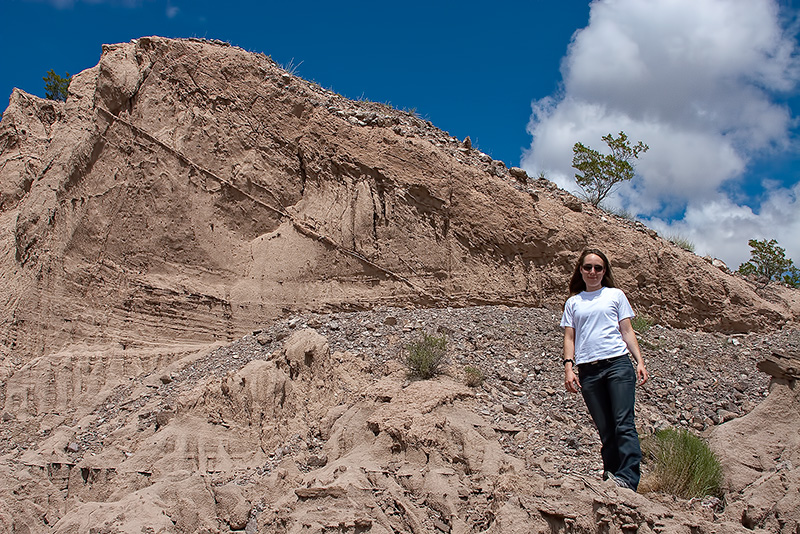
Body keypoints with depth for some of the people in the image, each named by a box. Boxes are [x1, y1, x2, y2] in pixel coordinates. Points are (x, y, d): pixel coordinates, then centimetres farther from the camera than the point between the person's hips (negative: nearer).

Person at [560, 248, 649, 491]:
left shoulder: (615, 295, 15)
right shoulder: (573, 303, 18)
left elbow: (627, 331, 11)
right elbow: (569, 337, 13)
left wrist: (640, 362, 0)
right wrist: (568, 367, -1)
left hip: (617, 363, -2)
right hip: (588, 370, 2)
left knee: (623, 425, -13)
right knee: (605, 430, 2)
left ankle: (627, 478, -19)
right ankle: (611, 474, 5)